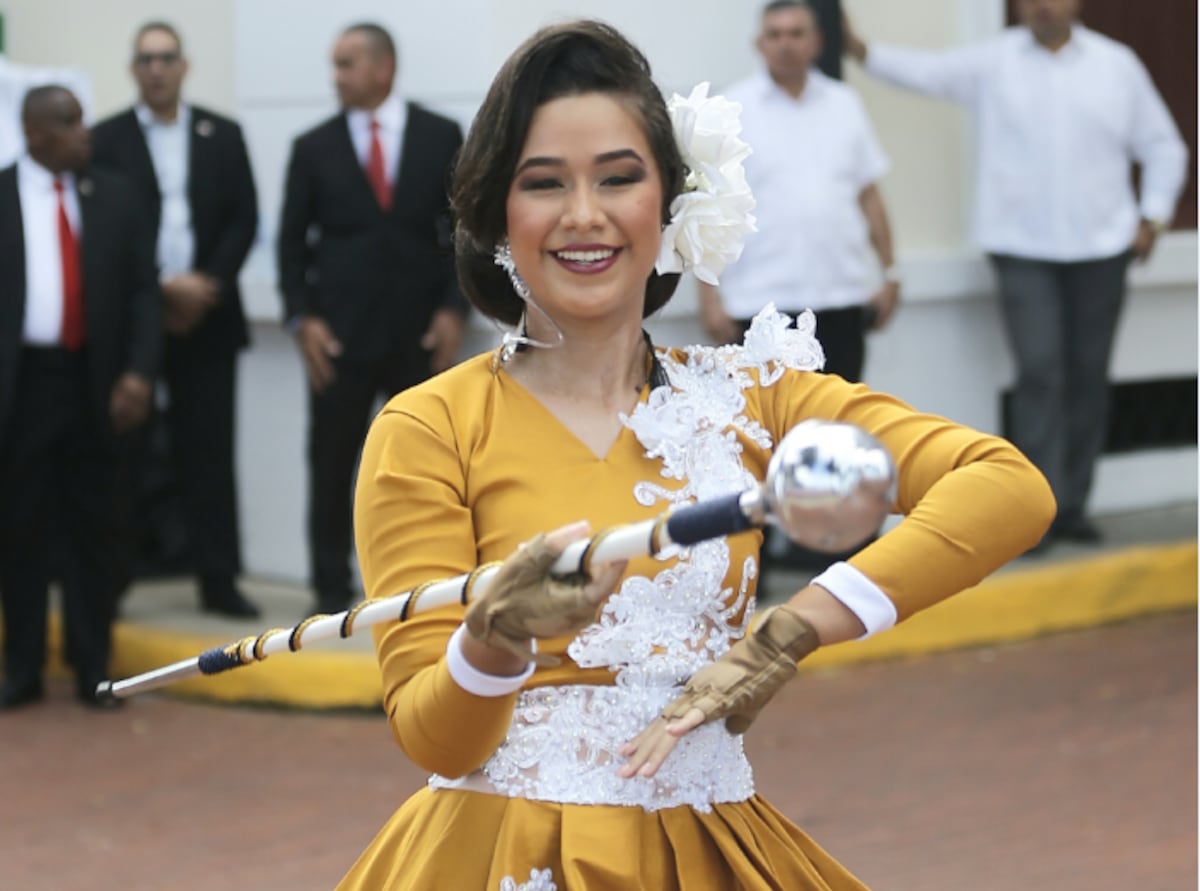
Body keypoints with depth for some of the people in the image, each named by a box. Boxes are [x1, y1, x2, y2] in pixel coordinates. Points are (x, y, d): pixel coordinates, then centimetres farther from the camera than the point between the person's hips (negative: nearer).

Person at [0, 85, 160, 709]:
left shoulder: (112, 195, 8)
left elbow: (142, 289, 5)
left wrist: (138, 371, -8)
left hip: (96, 385, 2)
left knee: (96, 532, 6)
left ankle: (93, 668, 15)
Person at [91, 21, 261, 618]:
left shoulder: (223, 136, 10)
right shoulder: (106, 140, 2)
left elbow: (244, 221, 5)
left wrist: (207, 285, -9)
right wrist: (162, 288, -13)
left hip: (206, 316, 2)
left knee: (208, 450, 1)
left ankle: (218, 580, 3)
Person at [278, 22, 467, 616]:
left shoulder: (441, 137, 4)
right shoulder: (314, 148, 5)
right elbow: (292, 241, 5)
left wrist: (454, 308, -6)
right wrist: (302, 318, -6)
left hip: (421, 335, 0)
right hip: (341, 336, 0)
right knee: (331, 466, 3)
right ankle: (332, 589, 11)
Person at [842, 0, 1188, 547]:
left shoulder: (1117, 65, 6)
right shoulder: (991, 63, 2)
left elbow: (1163, 147, 12)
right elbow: (923, 71, -9)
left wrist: (1153, 216, 2)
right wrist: (860, 50, -24)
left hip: (1101, 249, 2)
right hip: (1023, 251, -2)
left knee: (1088, 378, 6)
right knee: (1039, 372, -11)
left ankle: (1073, 506, 15)